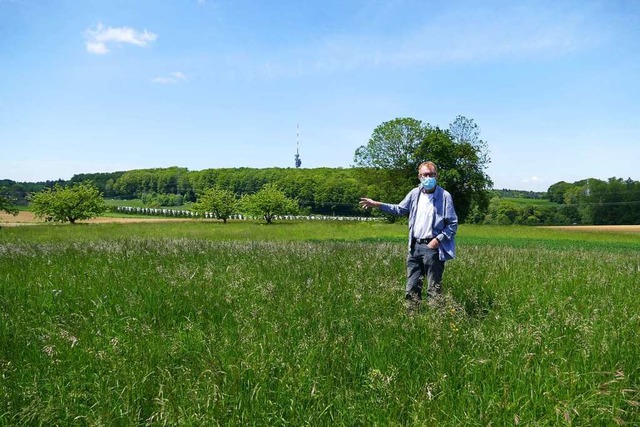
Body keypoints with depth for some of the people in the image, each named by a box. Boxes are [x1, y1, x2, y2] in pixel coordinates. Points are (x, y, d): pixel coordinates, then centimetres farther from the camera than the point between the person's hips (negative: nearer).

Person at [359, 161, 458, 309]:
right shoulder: (415, 193, 8)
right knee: (412, 286, 12)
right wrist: (376, 204, 15)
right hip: (415, 246, 6)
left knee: (434, 288, 1)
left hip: (432, 247, -5)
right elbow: (400, 209, 22)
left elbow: (453, 224, -4)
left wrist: (438, 239, -14)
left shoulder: (444, 196, -7)